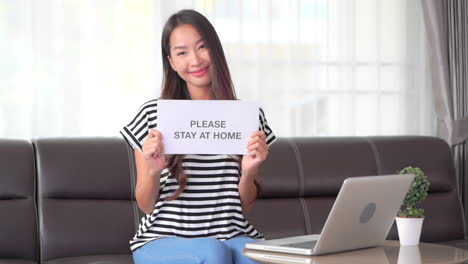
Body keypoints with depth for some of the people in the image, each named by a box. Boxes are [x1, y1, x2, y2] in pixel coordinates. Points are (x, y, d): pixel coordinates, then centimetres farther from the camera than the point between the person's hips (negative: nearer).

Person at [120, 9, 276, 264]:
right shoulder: (151, 115, 2)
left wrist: (249, 171, -8)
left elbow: (244, 205, 12)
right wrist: (154, 171, -13)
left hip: (232, 235, 1)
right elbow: (146, 205, 7)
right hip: (164, 240, -1)